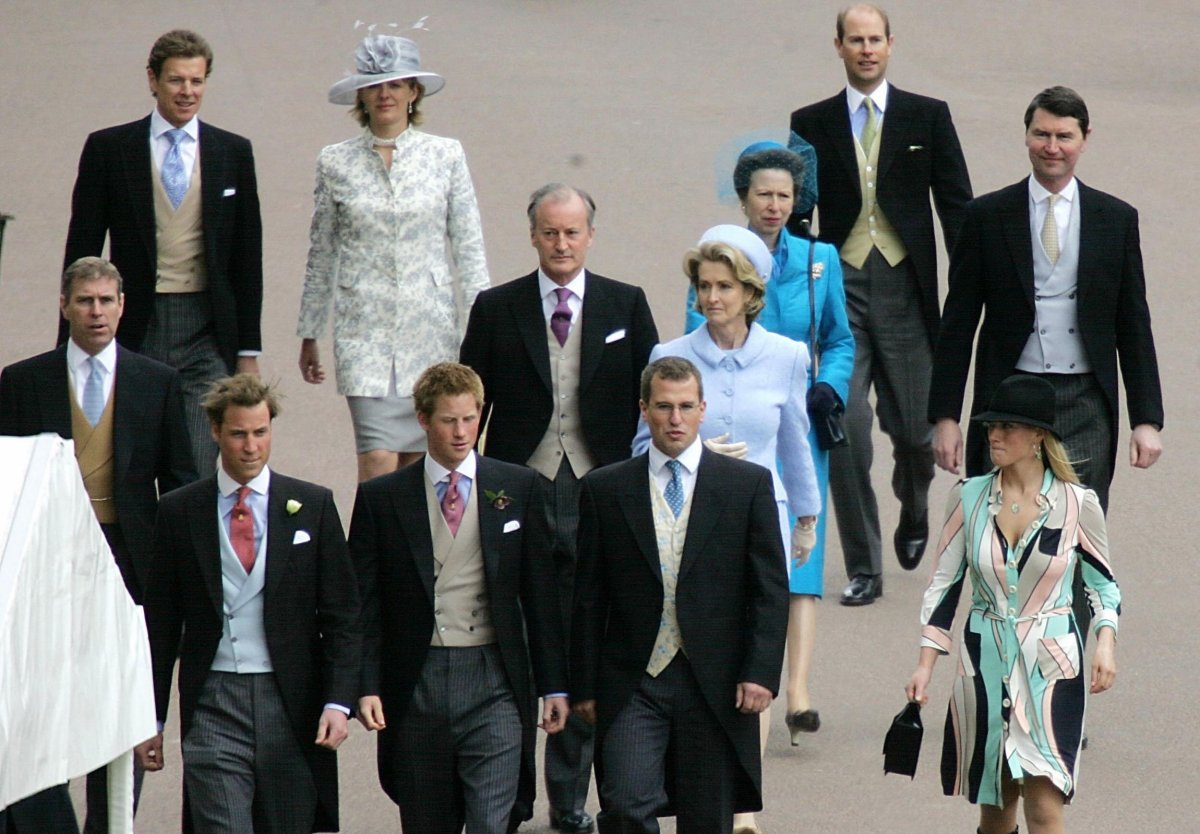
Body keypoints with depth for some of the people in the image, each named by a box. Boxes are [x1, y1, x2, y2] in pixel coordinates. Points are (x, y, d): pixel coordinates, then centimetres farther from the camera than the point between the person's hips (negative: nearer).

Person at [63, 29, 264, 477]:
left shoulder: (233, 153, 8)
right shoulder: (108, 149, 3)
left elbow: (248, 255, 11)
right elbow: (82, 250, 5)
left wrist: (249, 348, 8)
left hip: (207, 331, 0)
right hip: (136, 324, 0)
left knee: (198, 471, -9)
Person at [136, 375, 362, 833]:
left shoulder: (312, 506, 4)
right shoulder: (179, 512, 5)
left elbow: (342, 616, 3)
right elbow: (160, 623, 9)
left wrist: (338, 701, -8)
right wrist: (150, 718, 6)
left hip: (291, 704, 1)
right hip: (213, 705, -1)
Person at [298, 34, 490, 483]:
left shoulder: (446, 155, 4)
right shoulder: (335, 162, 4)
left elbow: (469, 248, 4)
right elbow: (320, 256, 12)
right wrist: (308, 336, 15)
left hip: (430, 324, 1)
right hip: (363, 326, -1)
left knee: (417, 460, 4)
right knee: (379, 458, -12)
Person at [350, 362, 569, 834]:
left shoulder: (518, 489, 6)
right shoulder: (381, 499, 4)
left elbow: (541, 594, 8)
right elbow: (363, 604, 3)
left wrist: (553, 685, 6)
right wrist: (367, 687, -8)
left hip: (493, 687, -1)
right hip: (414, 688, 1)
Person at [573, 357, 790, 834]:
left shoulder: (748, 484, 4)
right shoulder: (605, 490, 6)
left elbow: (771, 592, 2)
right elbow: (588, 598, 8)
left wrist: (761, 674, -8)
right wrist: (583, 686, 3)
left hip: (715, 685, 0)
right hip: (631, 685, 0)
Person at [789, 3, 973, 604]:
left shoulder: (928, 118, 5)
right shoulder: (812, 125, 7)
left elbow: (957, 204, 4)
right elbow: (794, 214, 12)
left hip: (906, 288, 0)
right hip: (841, 289, 0)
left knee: (914, 429, 4)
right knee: (845, 427, -10)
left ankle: (913, 509, 40)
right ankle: (863, 570, -3)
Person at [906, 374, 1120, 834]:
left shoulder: (1076, 503, -3)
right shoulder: (969, 497, 2)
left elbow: (1103, 581, 8)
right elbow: (944, 584, 7)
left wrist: (1105, 641, -7)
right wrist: (925, 663, 2)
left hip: (1051, 663, -3)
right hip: (985, 661, 3)